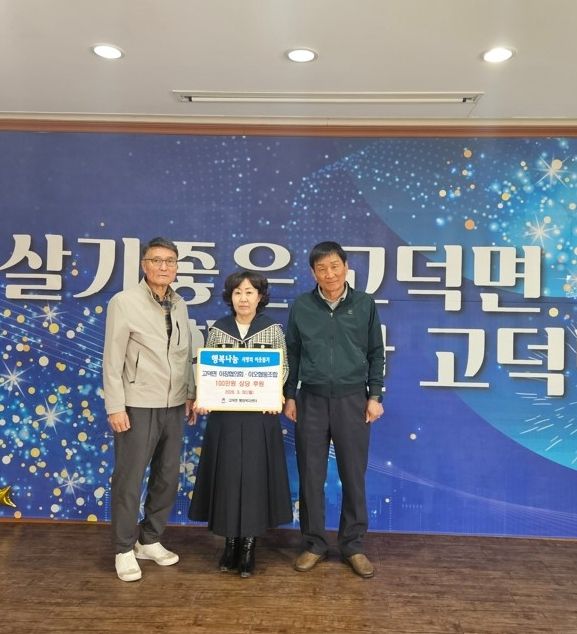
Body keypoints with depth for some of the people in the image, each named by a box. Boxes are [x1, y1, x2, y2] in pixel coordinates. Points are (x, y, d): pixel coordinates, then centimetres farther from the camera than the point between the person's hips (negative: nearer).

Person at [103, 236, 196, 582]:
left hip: (174, 406, 6)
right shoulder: (124, 302, -7)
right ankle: (125, 550, 22)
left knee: (168, 478, 13)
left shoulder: (180, 305, 9)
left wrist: (190, 394, 9)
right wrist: (115, 406, -12)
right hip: (138, 406, -5)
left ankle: (150, 541, 31)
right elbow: (112, 360, -9)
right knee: (129, 480, 5)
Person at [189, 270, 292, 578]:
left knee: (255, 477, 3)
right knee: (226, 476, 6)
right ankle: (230, 542, 23)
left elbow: (283, 369, 2)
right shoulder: (217, 330, 4)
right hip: (224, 415, 1)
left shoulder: (273, 329, 1)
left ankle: (249, 546, 19)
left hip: (260, 415, -1)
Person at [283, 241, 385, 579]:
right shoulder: (301, 306, 2)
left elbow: (376, 354, 5)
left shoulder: (365, 304, 1)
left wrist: (375, 396, 1)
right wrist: (289, 396, 5)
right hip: (311, 400, 1)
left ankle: (354, 546, 23)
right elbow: (292, 354, 7)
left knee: (354, 476, 7)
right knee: (311, 476, 7)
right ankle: (314, 544, 22)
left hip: (352, 399, 0)